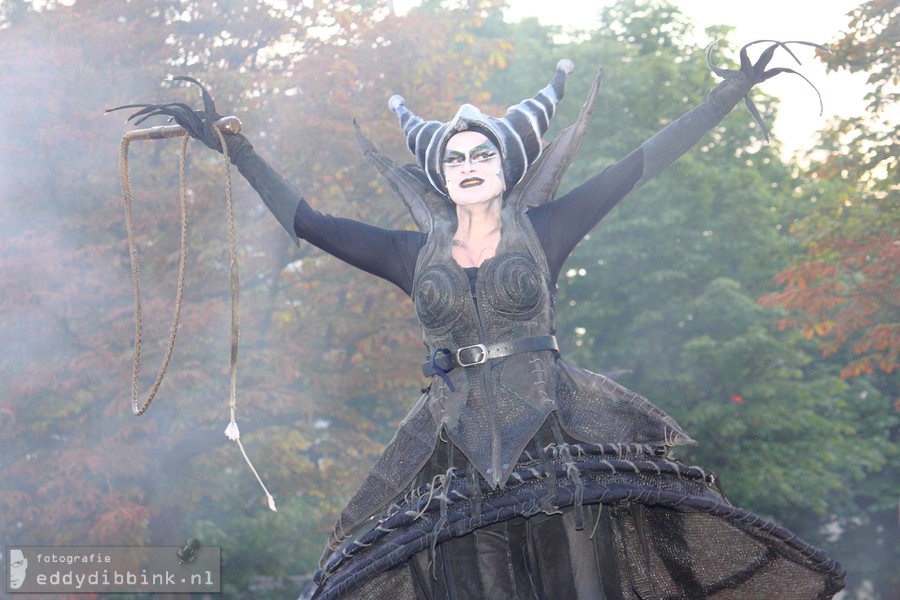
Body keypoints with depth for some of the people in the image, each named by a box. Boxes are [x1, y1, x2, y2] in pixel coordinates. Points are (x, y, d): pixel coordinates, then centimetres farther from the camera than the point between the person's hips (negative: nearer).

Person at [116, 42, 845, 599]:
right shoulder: (417, 254, 13)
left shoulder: (540, 231, 8)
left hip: (554, 435, -1)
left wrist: (728, 96, 5)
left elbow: (641, 165, 7)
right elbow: (305, 221, 16)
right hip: (458, 451, 2)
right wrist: (232, 145, 15)